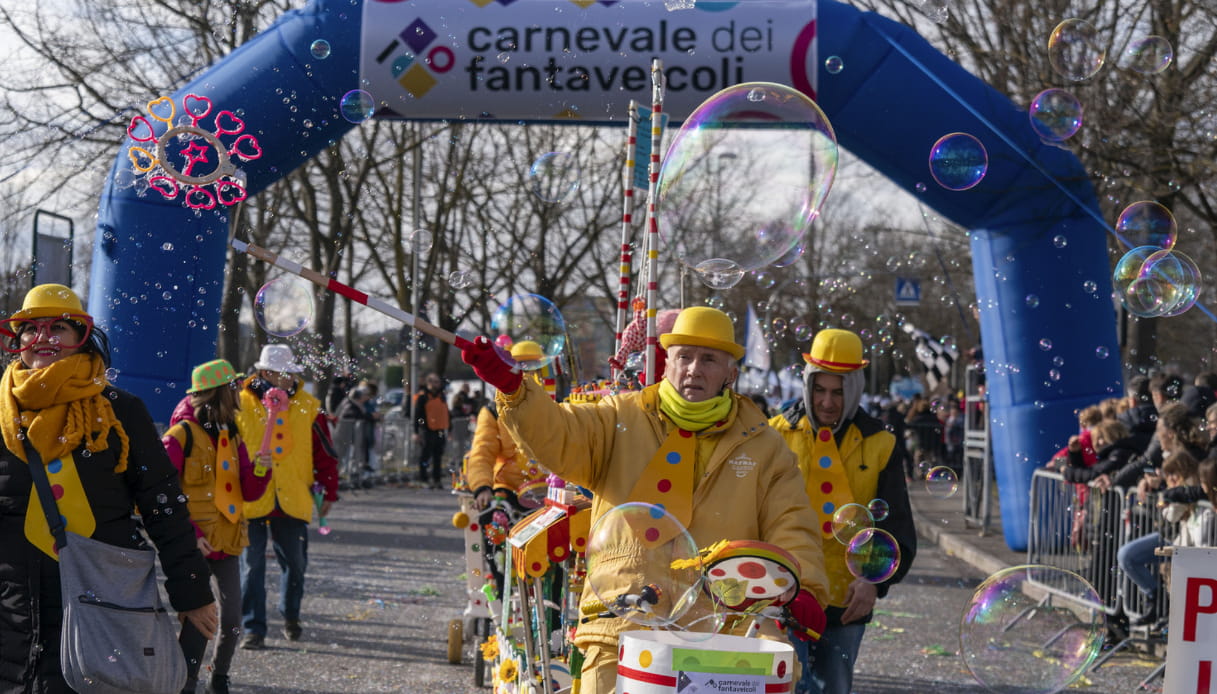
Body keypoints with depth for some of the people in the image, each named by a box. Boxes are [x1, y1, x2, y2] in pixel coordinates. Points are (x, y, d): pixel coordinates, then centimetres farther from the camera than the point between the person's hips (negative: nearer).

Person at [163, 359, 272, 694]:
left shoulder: (232, 436, 11)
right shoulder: (182, 435, -11)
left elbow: (248, 491, 11)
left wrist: (260, 471, -11)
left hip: (228, 540, 7)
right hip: (195, 543, -7)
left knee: (232, 620, 8)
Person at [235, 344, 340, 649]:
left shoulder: (308, 407, 3)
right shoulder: (241, 406, -3)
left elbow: (325, 454, 9)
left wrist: (329, 492, 8)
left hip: (292, 501, 2)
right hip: (251, 502, -2)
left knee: (295, 563, 11)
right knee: (252, 565, 1)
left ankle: (290, 616, 34)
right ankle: (253, 628, 9)